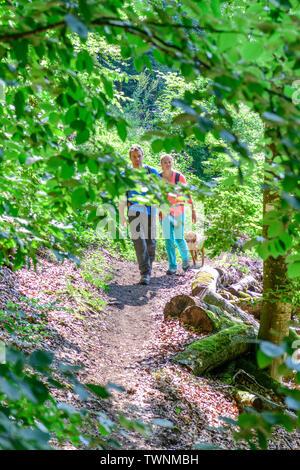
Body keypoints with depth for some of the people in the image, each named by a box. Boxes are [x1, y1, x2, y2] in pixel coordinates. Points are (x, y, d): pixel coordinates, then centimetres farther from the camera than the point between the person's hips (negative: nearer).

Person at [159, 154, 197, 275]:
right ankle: (172, 267, 8)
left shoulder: (179, 177, -8)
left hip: (178, 211, -2)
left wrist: (193, 211, -5)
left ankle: (185, 257, 27)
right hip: (164, 212, 2)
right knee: (168, 239, -1)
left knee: (178, 239, -3)